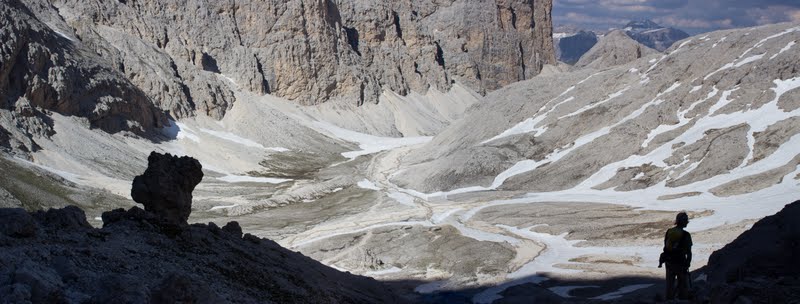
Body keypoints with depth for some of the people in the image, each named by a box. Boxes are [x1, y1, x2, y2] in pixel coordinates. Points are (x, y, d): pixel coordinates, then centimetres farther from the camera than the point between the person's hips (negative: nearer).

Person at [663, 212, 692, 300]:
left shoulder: (668, 232, 1)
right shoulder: (686, 235, -14)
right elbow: (689, 253, -12)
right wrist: (687, 264, -3)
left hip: (669, 262, 5)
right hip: (680, 263, -5)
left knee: (670, 284, 14)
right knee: (683, 285, 7)